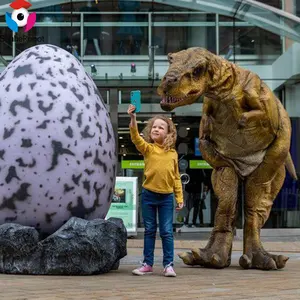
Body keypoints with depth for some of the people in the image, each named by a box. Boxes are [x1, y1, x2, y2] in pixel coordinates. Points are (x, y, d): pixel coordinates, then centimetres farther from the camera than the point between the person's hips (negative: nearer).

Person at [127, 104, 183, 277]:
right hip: (149, 195, 0)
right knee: (149, 231, 8)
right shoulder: (148, 149, -2)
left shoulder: (173, 154, 3)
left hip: (166, 197, 0)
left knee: (167, 232, 1)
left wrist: (180, 198, 4)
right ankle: (148, 264, 15)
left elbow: (176, 177, 7)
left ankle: (168, 264, 8)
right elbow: (136, 138, -21)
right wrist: (133, 119, -36)